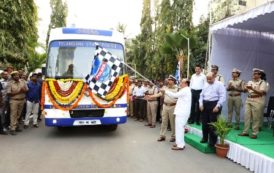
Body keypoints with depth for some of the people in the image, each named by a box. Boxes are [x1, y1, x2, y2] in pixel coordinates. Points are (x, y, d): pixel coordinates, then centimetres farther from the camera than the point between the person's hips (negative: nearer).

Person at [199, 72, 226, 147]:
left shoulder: (219, 84, -5)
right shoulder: (206, 85, 14)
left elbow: (222, 97, -12)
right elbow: (201, 95, 17)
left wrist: (217, 106, -19)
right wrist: (201, 104, 4)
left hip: (214, 104, -6)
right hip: (205, 104, 6)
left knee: (213, 124, -2)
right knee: (204, 123, 12)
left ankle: (212, 141, 10)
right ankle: (205, 138, 27)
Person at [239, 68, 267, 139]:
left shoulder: (262, 82, -5)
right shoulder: (250, 82, 13)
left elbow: (261, 92, -17)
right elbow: (245, 91, 7)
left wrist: (252, 88, -26)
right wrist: (245, 89, -15)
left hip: (257, 101, -6)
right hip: (248, 100, 6)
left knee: (256, 118, 0)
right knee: (247, 116, 5)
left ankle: (254, 133, 8)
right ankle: (245, 132, 12)